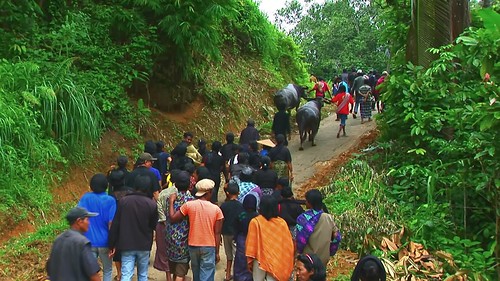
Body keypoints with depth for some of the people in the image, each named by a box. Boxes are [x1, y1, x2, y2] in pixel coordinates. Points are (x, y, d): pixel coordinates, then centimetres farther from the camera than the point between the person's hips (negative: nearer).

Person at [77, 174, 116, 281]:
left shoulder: (86, 198, -5)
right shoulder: (110, 201, -11)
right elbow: (111, 223, -13)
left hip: (89, 241, 2)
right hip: (104, 242, -2)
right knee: (107, 271, 17)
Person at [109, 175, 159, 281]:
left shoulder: (123, 201, -6)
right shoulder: (152, 204, -9)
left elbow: (115, 225, -4)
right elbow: (153, 225, 2)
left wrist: (112, 244, 3)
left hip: (127, 245, 0)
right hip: (144, 246, 0)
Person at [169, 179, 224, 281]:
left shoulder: (189, 205, -6)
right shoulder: (216, 209, -7)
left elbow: (173, 219, 0)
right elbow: (217, 233, -5)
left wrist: (171, 201, 11)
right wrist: (217, 252, 2)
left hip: (193, 245, 2)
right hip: (209, 247, -2)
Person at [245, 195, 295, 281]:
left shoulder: (255, 222, -14)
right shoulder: (282, 223, -8)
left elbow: (251, 243, -9)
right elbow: (288, 245, -2)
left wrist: (250, 259, 4)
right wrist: (285, 262, 10)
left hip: (260, 259, -2)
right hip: (277, 260, 2)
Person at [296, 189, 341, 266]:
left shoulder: (303, 218, -20)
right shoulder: (329, 218, -6)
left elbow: (300, 240, -19)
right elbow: (337, 237, 0)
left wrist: (298, 251, 0)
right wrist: (330, 252, 12)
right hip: (324, 258, 4)